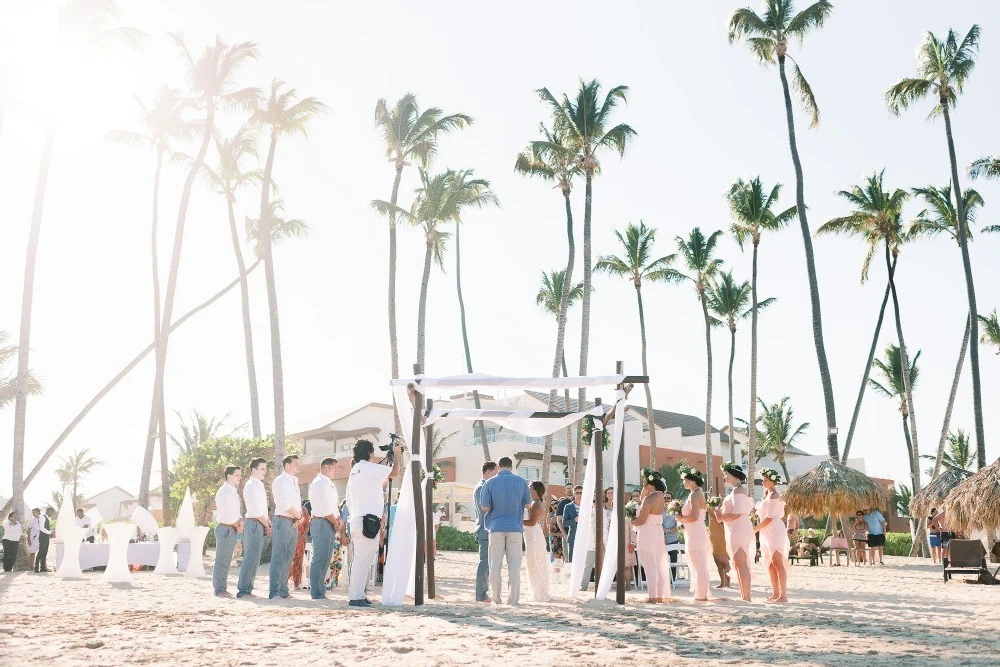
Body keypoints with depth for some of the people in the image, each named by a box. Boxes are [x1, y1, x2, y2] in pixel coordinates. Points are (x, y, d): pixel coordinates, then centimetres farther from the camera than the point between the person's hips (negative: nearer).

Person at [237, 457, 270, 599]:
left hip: (260, 525, 10)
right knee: (251, 557, -11)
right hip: (254, 523, -10)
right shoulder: (251, 485, -11)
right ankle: (243, 590, -9)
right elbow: (256, 510, -16)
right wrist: (267, 525, -7)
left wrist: (269, 523, 9)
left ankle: (247, 589, 16)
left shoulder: (259, 485, 19)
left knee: (254, 558, 11)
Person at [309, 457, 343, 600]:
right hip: (322, 523, -10)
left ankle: (319, 591, 16)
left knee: (325, 560, 11)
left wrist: (338, 521, 4)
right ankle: (317, 593, -7)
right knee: (319, 560, -8)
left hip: (331, 525, 10)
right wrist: (336, 523, -8)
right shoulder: (320, 483, -10)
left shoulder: (329, 484, 21)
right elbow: (325, 508, -17)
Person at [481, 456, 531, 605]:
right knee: (514, 564, 5)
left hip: (496, 527, -1)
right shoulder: (521, 482, 0)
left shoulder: (490, 483, -4)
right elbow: (527, 504, 7)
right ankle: (513, 599, 3)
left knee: (495, 565, 7)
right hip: (515, 527, 1)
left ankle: (496, 598, 8)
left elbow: (485, 508, -5)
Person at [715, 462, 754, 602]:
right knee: (738, 564, 12)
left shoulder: (737, 491, -13)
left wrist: (723, 517, -9)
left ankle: (746, 597, -11)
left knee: (741, 564, -11)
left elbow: (738, 513, -21)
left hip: (739, 530, -11)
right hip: (735, 531, 11)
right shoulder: (736, 490, 18)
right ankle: (743, 596, 16)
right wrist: (722, 513, 8)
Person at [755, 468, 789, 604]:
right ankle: (775, 593, 17)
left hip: (774, 531, -10)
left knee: (777, 563, -11)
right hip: (767, 532, 10)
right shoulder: (767, 494, 16)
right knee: (770, 563, 11)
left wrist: (755, 529, -12)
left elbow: (769, 518, -16)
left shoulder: (773, 496, -13)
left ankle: (783, 595, -13)